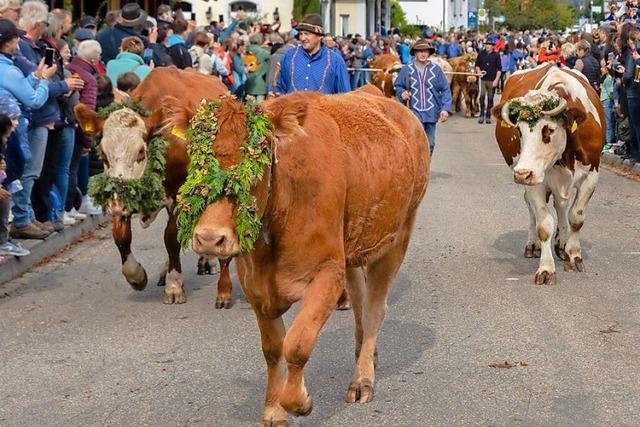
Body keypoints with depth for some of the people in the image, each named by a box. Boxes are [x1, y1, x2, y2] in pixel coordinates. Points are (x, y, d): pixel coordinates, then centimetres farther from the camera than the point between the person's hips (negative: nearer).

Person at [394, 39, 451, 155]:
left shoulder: (436, 69, 1)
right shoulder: (406, 69, 0)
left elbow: (445, 90, 3)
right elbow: (398, 86, 11)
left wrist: (445, 108, -6)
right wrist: (402, 94, -11)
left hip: (432, 114, 2)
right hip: (414, 113, -2)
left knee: (429, 145, 13)